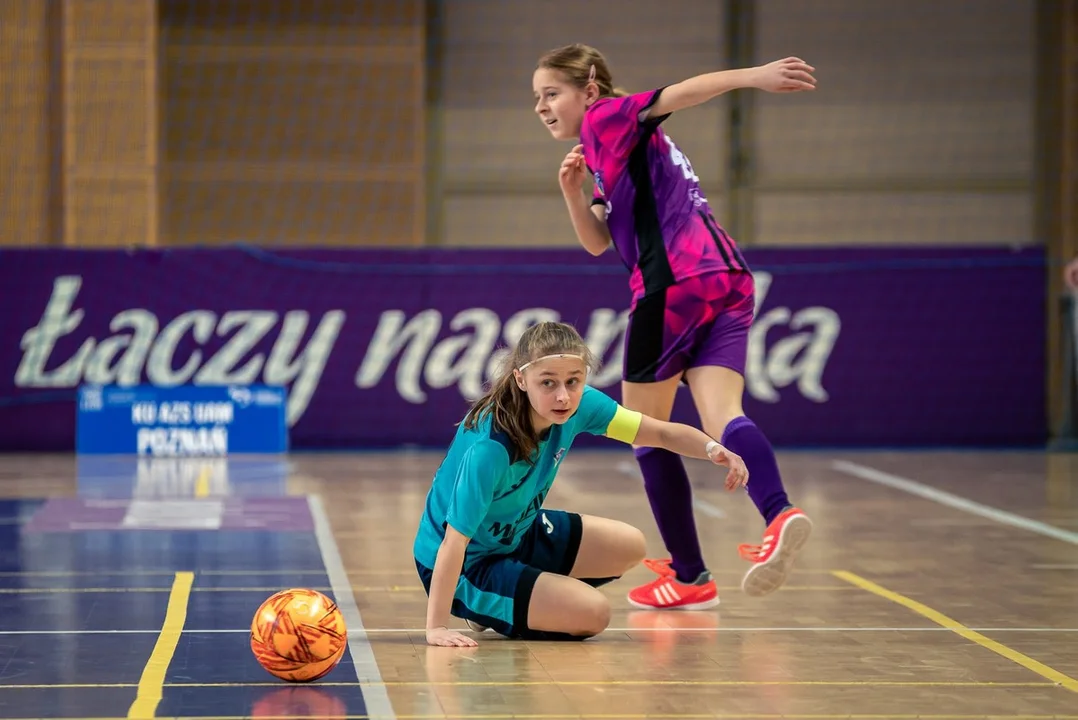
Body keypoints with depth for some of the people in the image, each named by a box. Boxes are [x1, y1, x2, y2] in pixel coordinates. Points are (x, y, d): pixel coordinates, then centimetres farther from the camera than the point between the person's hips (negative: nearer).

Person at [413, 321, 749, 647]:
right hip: (465, 565, -8)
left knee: (629, 546, 11)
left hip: (517, 534, 8)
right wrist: (436, 627, -37)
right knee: (592, 613, -20)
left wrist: (712, 449, -30)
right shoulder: (489, 447, -36)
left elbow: (662, 433, -10)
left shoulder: (579, 405, -16)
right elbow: (454, 540, -35)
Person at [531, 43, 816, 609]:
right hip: (728, 280, 8)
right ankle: (779, 514, -38)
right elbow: (597, 241, 26)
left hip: (675, 282, -8)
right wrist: (573, 190, 9)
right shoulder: (614, 156, 30)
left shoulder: (608, 118, 4)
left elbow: (680, 93, -12)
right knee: (720, 417, -9)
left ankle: (690, 578, 6)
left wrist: (753, 75, -26)